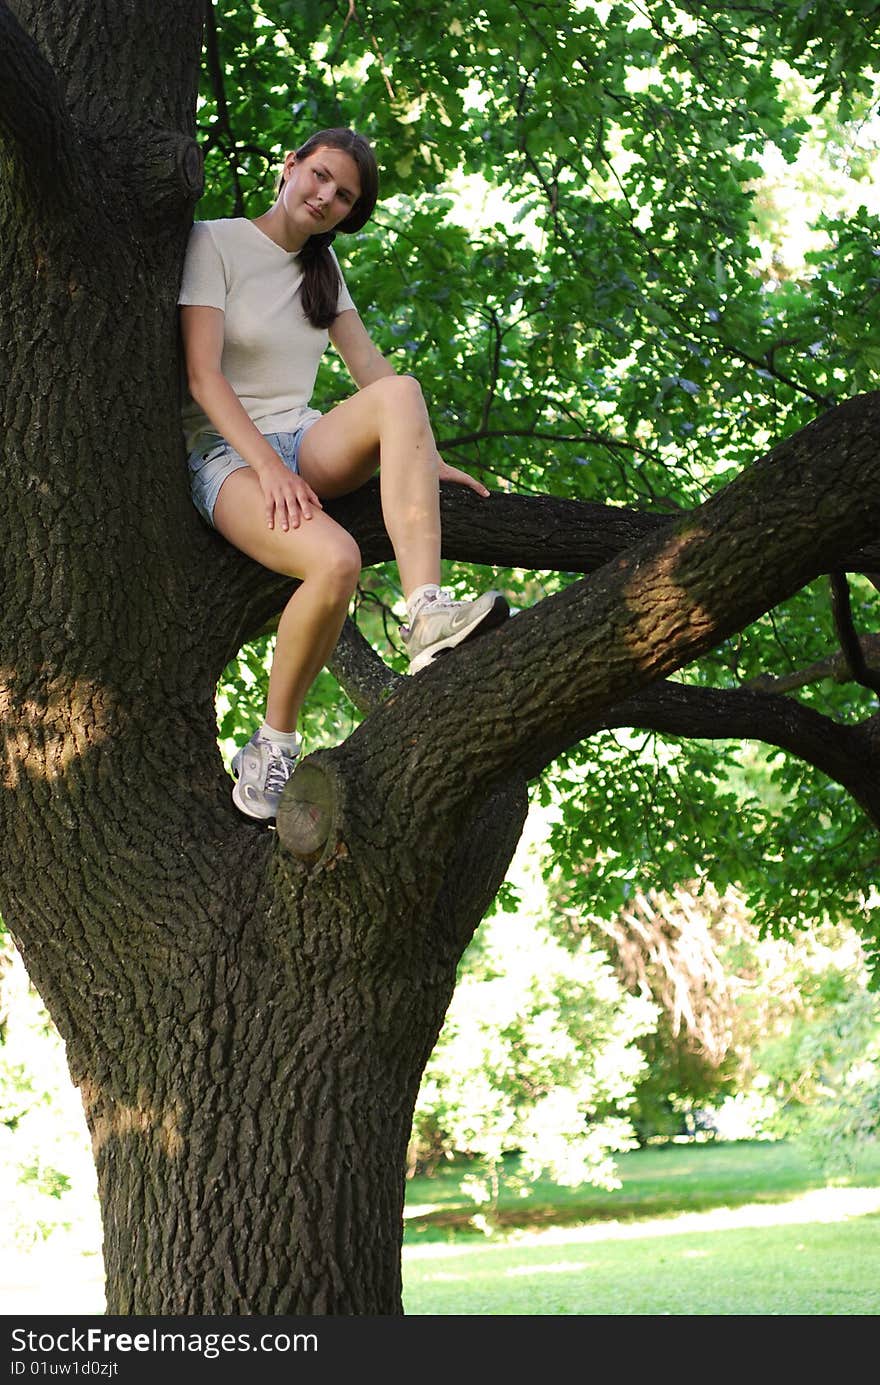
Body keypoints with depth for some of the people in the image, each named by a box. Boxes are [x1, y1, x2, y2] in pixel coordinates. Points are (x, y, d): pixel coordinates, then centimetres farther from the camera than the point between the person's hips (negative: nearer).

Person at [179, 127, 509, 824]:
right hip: (227, 454, -6)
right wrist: (268, 467, -24)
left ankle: (428, 620, -43)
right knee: (335, 560, -36)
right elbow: (202, 375, -13)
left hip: (305, 446, 6)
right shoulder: (216, 243, -4)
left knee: (401, 393, -29)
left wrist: (425, 459, 1)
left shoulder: (321, 265, 18)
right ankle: (272, 748, -17)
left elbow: (369, 369, 14)